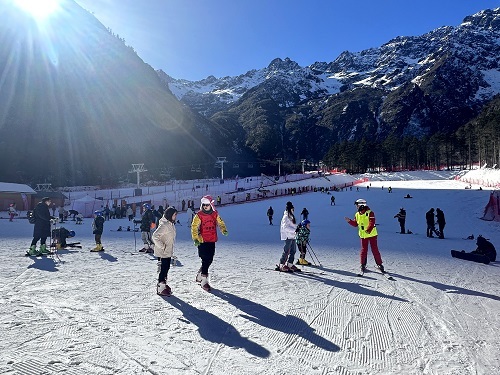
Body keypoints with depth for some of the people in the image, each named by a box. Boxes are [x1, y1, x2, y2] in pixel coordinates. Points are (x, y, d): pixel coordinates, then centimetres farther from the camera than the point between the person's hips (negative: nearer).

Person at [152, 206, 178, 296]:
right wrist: (162, 247, -23)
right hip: (162, 253, -9)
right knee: (163, 269, -1)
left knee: (166, 269, 18)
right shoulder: (164, 225, -22)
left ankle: (163, 285, 32)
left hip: (168, 252, 9)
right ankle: (160, 289, 9)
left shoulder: (171, 224, 8)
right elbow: (155, 236, -27)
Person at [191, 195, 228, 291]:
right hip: (202, 241, -5)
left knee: (210, 260, 12)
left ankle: (199, 276, 34)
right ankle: (204, 281, 3)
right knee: (205, 260, -7)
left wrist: (224, 230, -8)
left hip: (212, 241, 5)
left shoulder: (215, 214, 7)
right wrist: (195, 238, -23)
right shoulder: (199, 215, -6)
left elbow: (220, 222, 13)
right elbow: (194, 227, -11)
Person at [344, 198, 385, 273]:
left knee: (375, 250, 0)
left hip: (372, 235, -4)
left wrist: (368, 230, -36)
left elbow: (371, 223, -23)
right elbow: (355, 224, 12)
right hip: (363, 235, 4)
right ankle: (363, 265, 15)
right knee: (364, 250, 7)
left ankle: (379, 264, 11)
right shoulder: (357, 214, 6)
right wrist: (349, 221, -4)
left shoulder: (370, 213, -13)